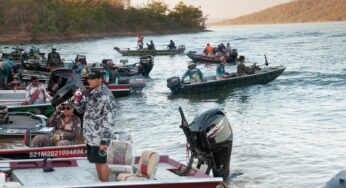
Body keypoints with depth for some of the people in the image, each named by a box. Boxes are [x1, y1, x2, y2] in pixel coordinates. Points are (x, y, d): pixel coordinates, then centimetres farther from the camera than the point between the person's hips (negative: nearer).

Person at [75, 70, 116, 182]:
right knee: (96, 161, 16)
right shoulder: (91, 93, 9)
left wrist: (104, 141, -23)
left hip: (99, 137, -8)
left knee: (101, 161, 1)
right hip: (90, 136, 8)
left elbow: (109, 121, -21)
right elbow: (81, 110, 18)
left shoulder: (106, 97, -19)